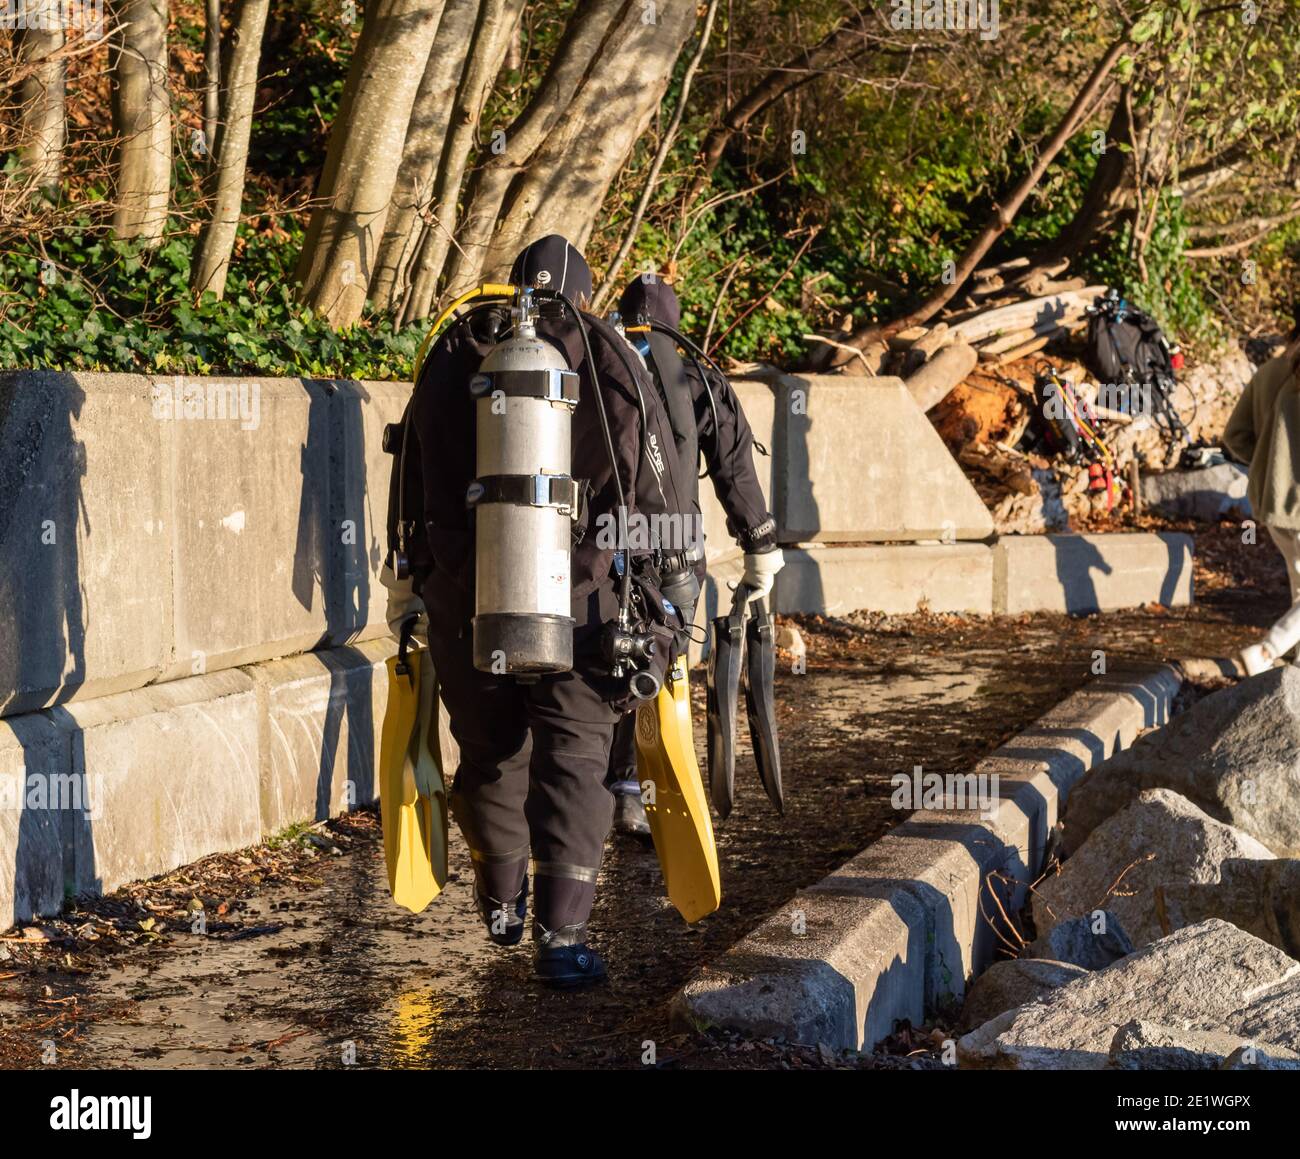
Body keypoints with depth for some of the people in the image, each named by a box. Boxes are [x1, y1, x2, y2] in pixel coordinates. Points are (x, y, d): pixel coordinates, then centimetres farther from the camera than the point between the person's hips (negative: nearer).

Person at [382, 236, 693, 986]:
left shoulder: (452, 357, 8)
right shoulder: (610, 361, 0)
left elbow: (414, 478, 12)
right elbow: (656, 485, -1)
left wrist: (411, 576, 21)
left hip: (463, 594, 3)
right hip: (577, 594, -3)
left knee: (491, 753, 17)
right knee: (573, 761, -1)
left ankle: (503, 904, 35)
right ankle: (561, 933, -11)